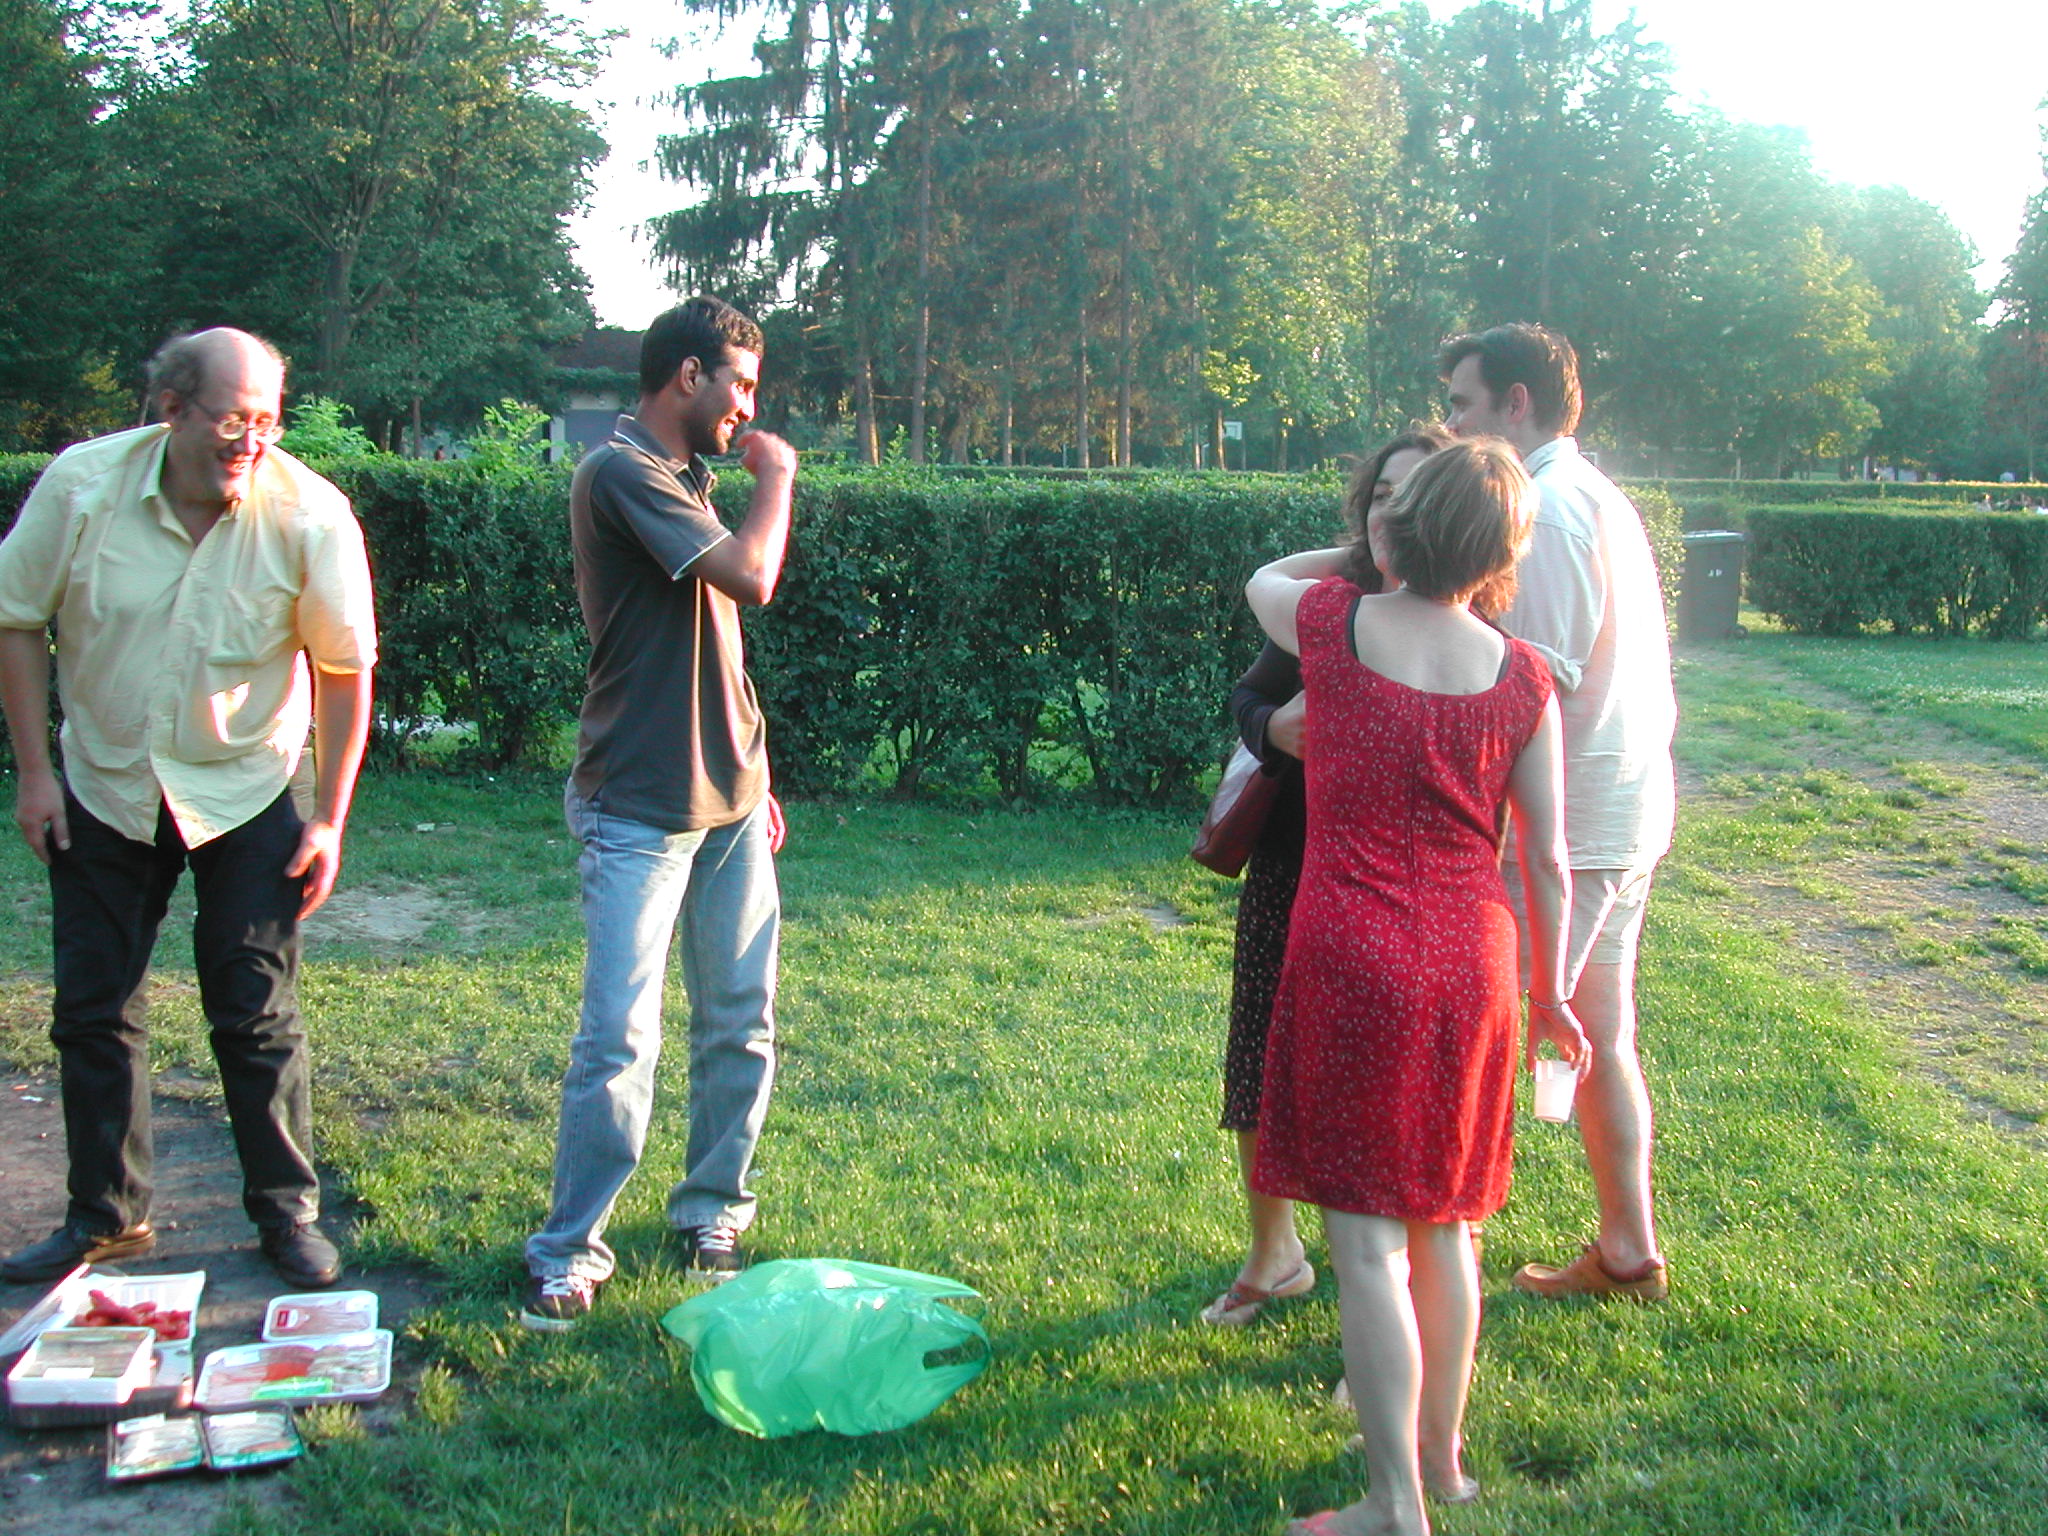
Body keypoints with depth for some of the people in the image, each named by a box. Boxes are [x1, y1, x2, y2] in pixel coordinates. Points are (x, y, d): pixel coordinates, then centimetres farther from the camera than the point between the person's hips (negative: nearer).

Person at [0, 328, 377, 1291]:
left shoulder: (309, 514, -17)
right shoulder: (81, 486, -13)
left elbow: (346, 667, -8)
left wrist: (330, 819, -9)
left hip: (245, 793, -2)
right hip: (105, 788, 2)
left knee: (257, 1017, 1)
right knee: (93, 1011, 8)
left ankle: (288, 1211, 17)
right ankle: (106, 1217, 24)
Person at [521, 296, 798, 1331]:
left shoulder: (687, 480, 18)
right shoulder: (622, 473, -11)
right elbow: (752, 575, -22)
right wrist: (776, 476, -4)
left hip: (726, 801, 9)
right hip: (641, 809, -9)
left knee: (740, 1023, 10)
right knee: (619, 1040, -8)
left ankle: (711, 1215, 24)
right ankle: (568, 1255, 4)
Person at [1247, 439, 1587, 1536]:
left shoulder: (1333, 624, -6)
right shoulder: (1521, 678, -1)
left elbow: (1264, 578, 19)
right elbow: (1546, 859, 3)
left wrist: (1373, 554, 27)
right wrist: (1548, 993, 15)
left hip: (1351, 961, -3)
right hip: (1471, 967, 4)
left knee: (1367, 1242, 2)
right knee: (1445, 1226, 18)